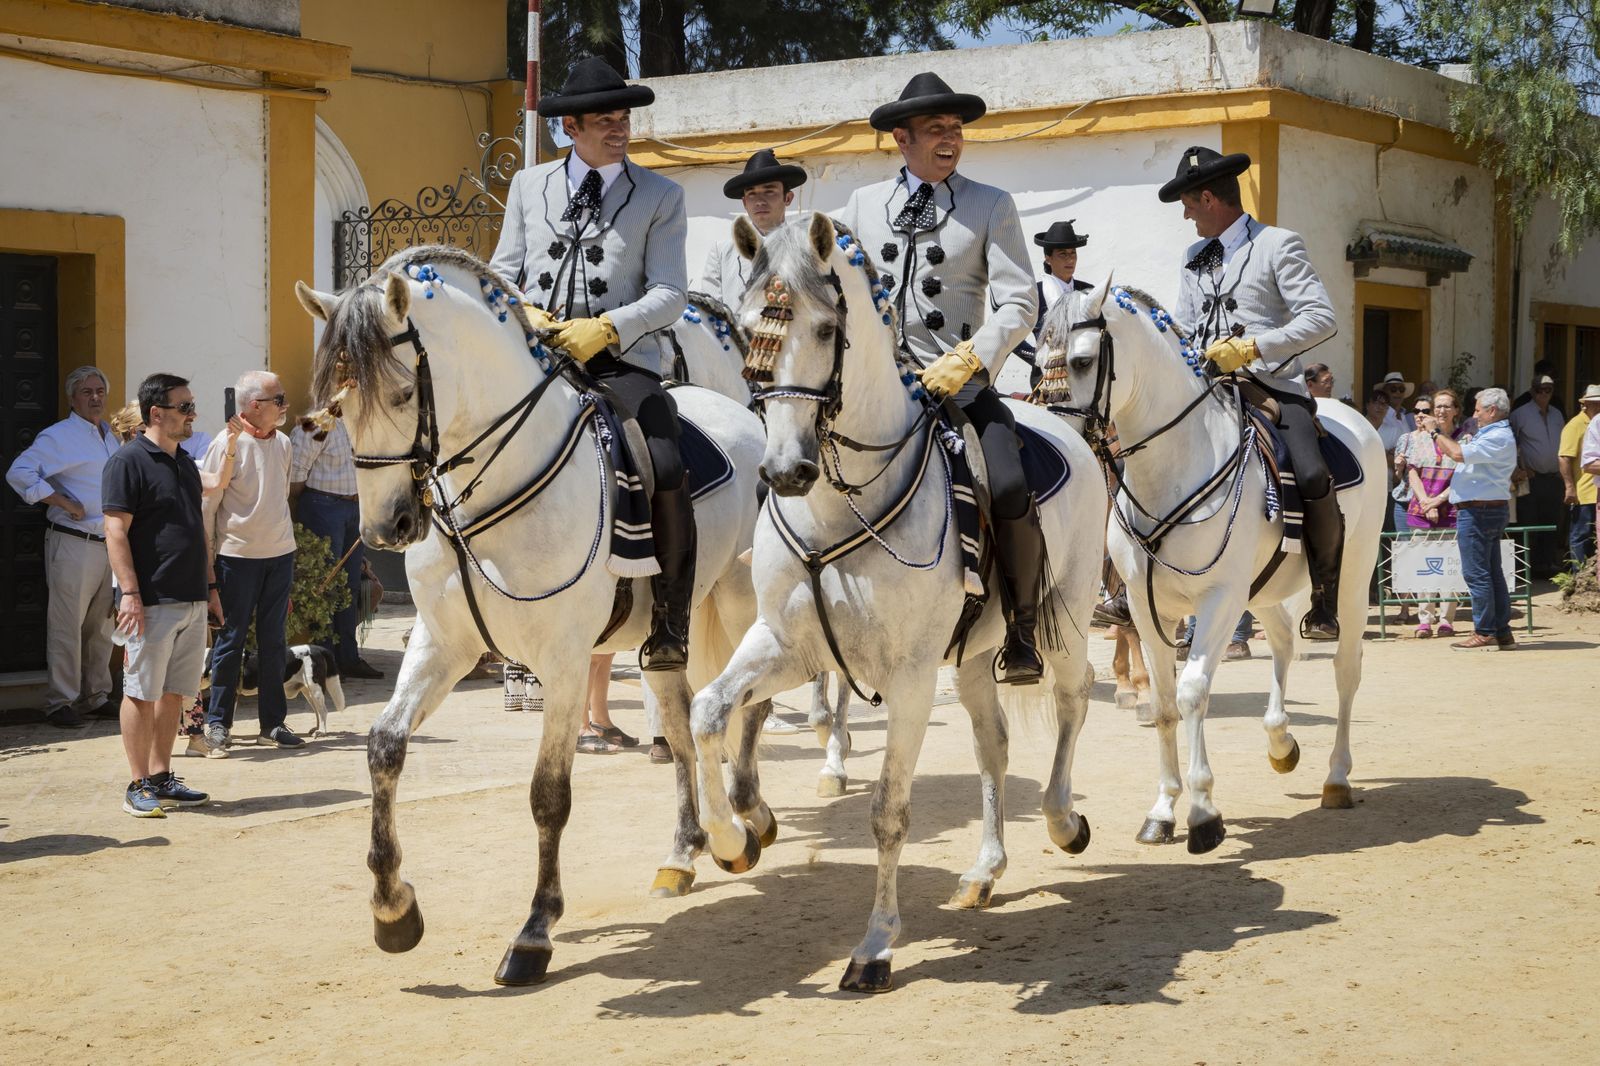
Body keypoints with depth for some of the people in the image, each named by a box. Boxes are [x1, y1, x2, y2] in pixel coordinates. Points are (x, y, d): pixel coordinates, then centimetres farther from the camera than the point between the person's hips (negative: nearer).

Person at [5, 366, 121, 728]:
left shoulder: (111, 438, 17)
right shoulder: (58, 437, -7)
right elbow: (19, 473, -17)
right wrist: (65, 504, -18)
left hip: (109, 545, 7)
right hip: (73, 544, -7)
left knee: (101, 626, 11)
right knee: (67, 626, -5)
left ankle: (96, 696, 20)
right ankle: (60, 702, 1)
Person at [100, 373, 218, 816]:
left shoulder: (185, 463, 17)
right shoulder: (128, 461, -9)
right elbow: (116, 532, -13)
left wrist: (210, 586, 20)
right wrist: (129, 592, -19)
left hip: (191, 600, 8)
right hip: (152, 601, -8)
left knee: (175, 693, 10)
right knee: (142, 692, -1)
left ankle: (162, 777, 18)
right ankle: (139, 786, 4)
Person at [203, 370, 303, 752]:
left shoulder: (283, 444, 9)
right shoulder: (228, 444, -10)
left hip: (280, 554, 6)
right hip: (238, 555, -5)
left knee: (273, 641, 8)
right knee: (231, 640, 0)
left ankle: (273, 722, 15)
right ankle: (218, 723, 8)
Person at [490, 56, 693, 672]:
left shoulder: (661, 197, 6)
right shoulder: (528, 187, 14)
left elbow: (669, 295, -2)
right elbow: (502, 274, 14)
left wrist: (605, 327, -18)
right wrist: (523, 315, -8)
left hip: (623, 361, -3)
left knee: (666, 472, -26)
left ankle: (669, 622, -9)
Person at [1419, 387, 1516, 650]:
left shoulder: (1498, 438, -14)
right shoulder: (1494, 436, 21)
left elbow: (1459, 453, -25)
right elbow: (1459, 454, 19)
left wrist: (1435, 431, -12)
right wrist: (1436, 433, 16)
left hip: (1479, 511, -11)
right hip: (1491, 509, 11)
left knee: (1476, 573, -8)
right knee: (1492, 572, 11)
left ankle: (1485, 633, -7)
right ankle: (1502, 632, 14)